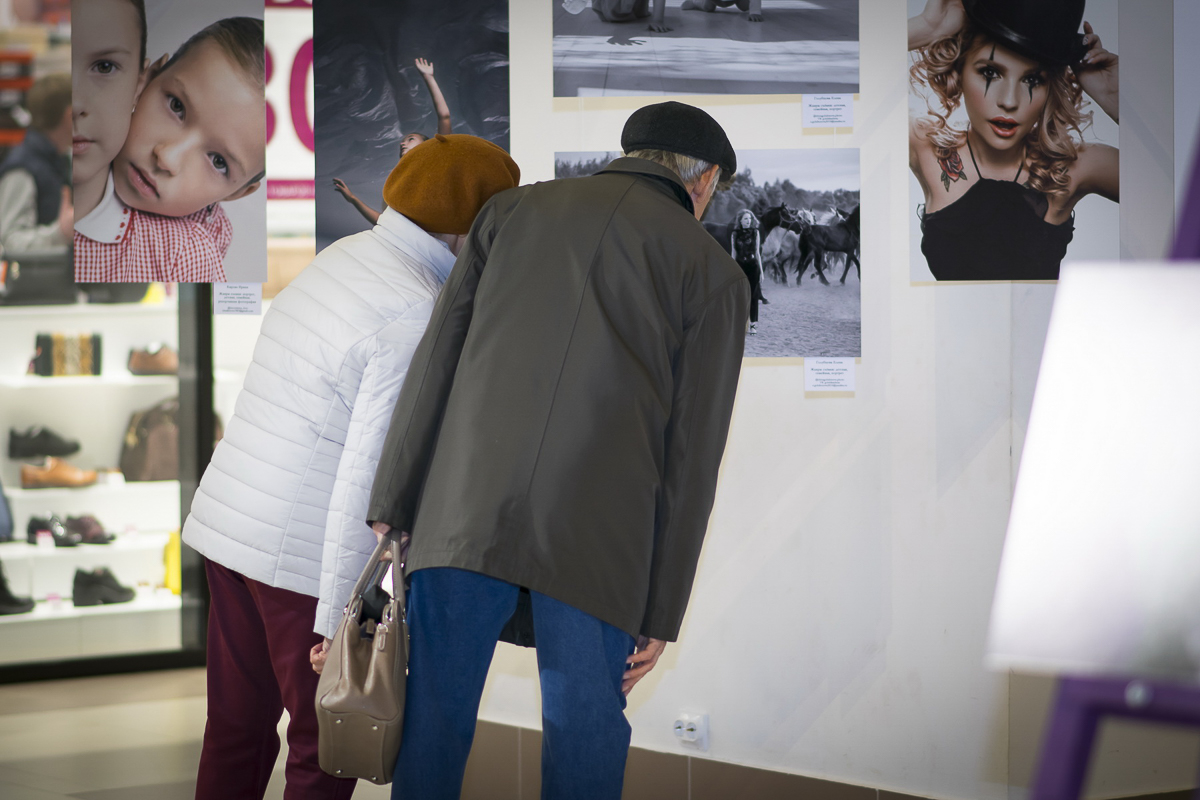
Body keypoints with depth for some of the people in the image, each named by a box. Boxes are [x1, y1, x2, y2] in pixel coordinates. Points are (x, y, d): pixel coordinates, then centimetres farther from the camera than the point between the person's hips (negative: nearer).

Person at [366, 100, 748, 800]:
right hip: (599, 535, -2)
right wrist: (663, 613, 7)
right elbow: (691, 454, 5)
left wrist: (392, 506, 10)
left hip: (469, 506, 2)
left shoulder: (514, 210, 17)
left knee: (436, 717, 10)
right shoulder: (712, 272, 10)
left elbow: (437, 362, 10)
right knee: (586, 740, 9)